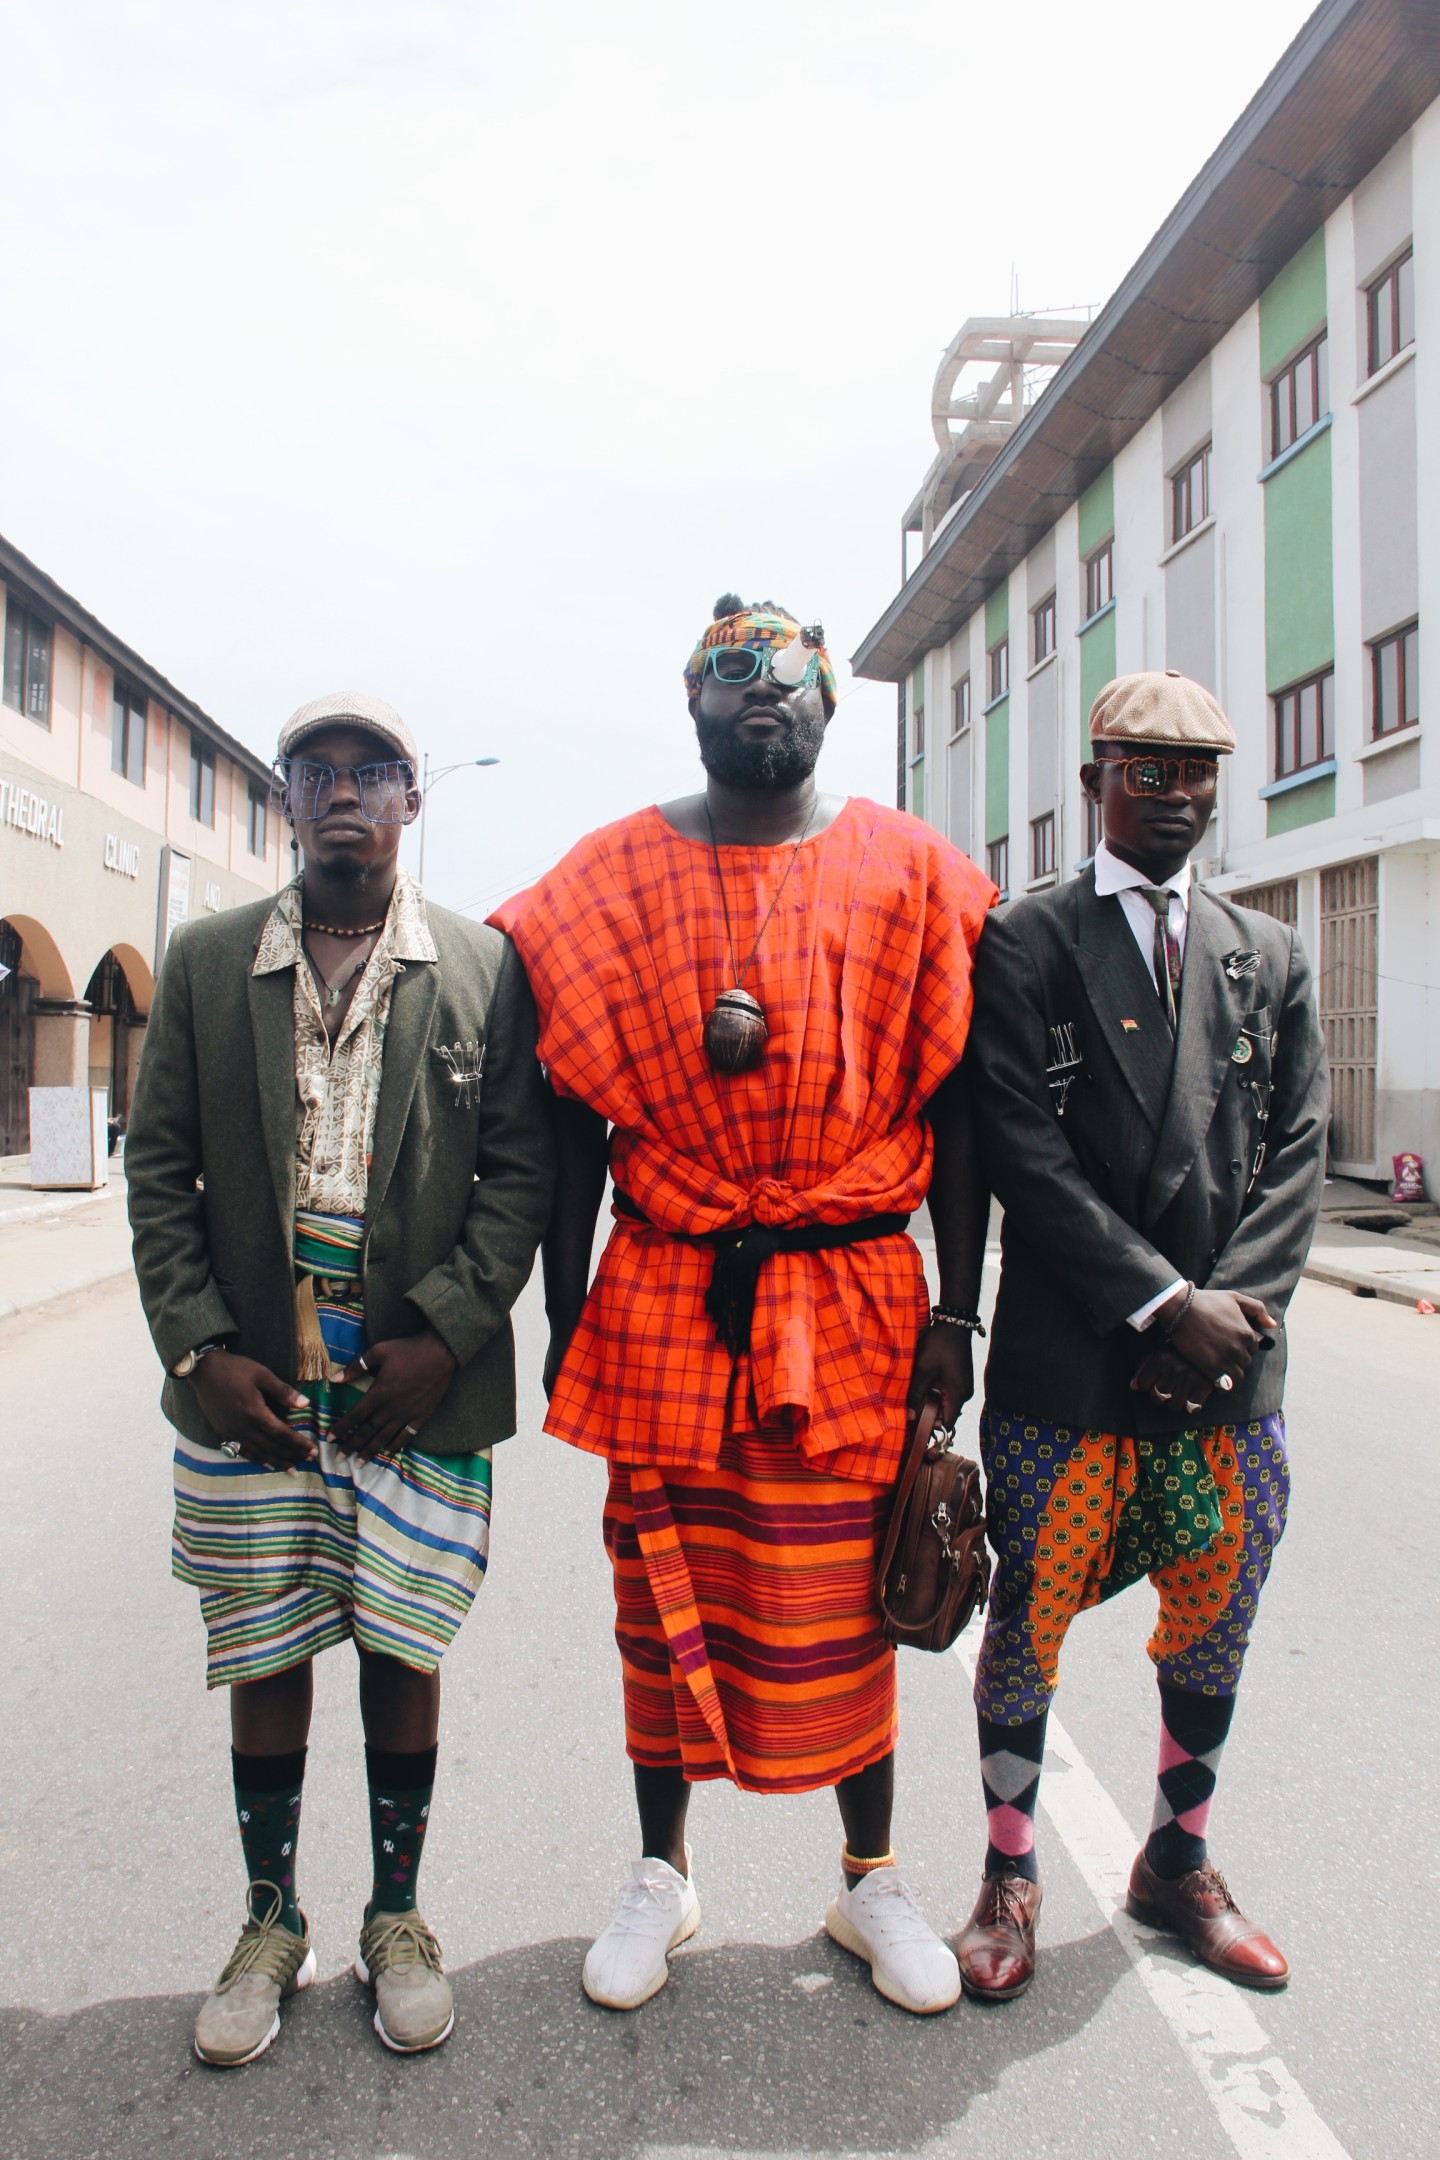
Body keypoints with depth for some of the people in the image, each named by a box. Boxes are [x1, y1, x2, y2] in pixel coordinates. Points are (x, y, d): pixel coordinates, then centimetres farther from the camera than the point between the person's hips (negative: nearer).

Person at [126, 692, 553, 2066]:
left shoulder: (486, 969, 1)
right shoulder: (206, 963, 6)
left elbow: (521, 1174, -2)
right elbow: (158, 1171, 4)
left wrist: (442, 1337, -11)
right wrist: (201, 1349, -6)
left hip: (419, 1379, -1)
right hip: (249, 1377, 2)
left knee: (400, 1651, 10)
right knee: (263, 1653, 12)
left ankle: (396, 1922, 32)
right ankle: (271, 1924, 34)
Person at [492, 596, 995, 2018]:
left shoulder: (910, 871, 3)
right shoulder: (611, 875, 4)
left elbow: (953, 1111, 3)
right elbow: (577, 1111, 4)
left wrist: (953, 1312, -1)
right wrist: (564, 1314, 3)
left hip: (855, 1299, 0)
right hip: (661, 1299, 1)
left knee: (843, 1599, 10)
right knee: (663, 1590, 13)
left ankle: (871, 1878, 34)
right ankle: (661, 1871, 36)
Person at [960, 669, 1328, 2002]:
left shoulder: (1271, 958, 11)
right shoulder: (1024, 946, -2)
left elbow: (1296, 1154, 5)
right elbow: (1024, 1155, -10)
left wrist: (1230, 1308, -9)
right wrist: (1166, 1303, -14)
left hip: (1233, 1365, 4)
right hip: (1065, 1365, -4)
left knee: (1216, 1629, 16)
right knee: (1028, 1620, 8)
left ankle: (1179, 1863, 39)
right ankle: (1011, 1875, 30)